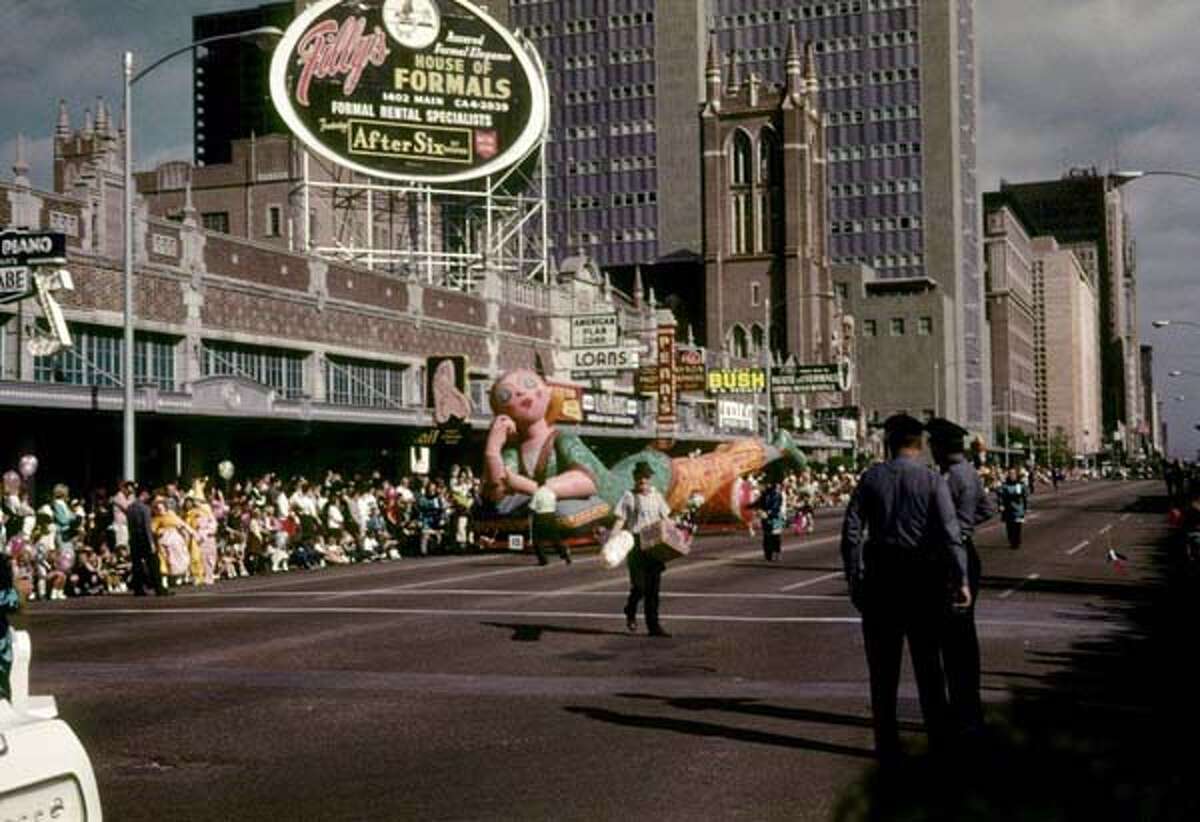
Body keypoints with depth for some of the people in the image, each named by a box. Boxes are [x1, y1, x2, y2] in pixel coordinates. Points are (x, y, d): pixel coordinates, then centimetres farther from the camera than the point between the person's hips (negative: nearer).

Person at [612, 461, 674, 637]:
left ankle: (653, 626, 7)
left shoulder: (656, 495, 12)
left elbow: (666, 519, 17)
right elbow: (620, 520, -4)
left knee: (654, 586, 3)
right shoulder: (628, 497, -1)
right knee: (639, 586, -8)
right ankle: (630, 613, 22)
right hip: (636, 545, -4)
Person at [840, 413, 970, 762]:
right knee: (927, 660, 12)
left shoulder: (871, 478, 0)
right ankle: (938, 736, 18)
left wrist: (854, 578, 2)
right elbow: (950, 533, -12)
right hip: (922, 577, 0)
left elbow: (851, 531, -4)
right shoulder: (932, 480, -4)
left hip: (880, 576, 1)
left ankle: (887, 745, 8)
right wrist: (961, 580, -10)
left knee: (883, 664, 6)